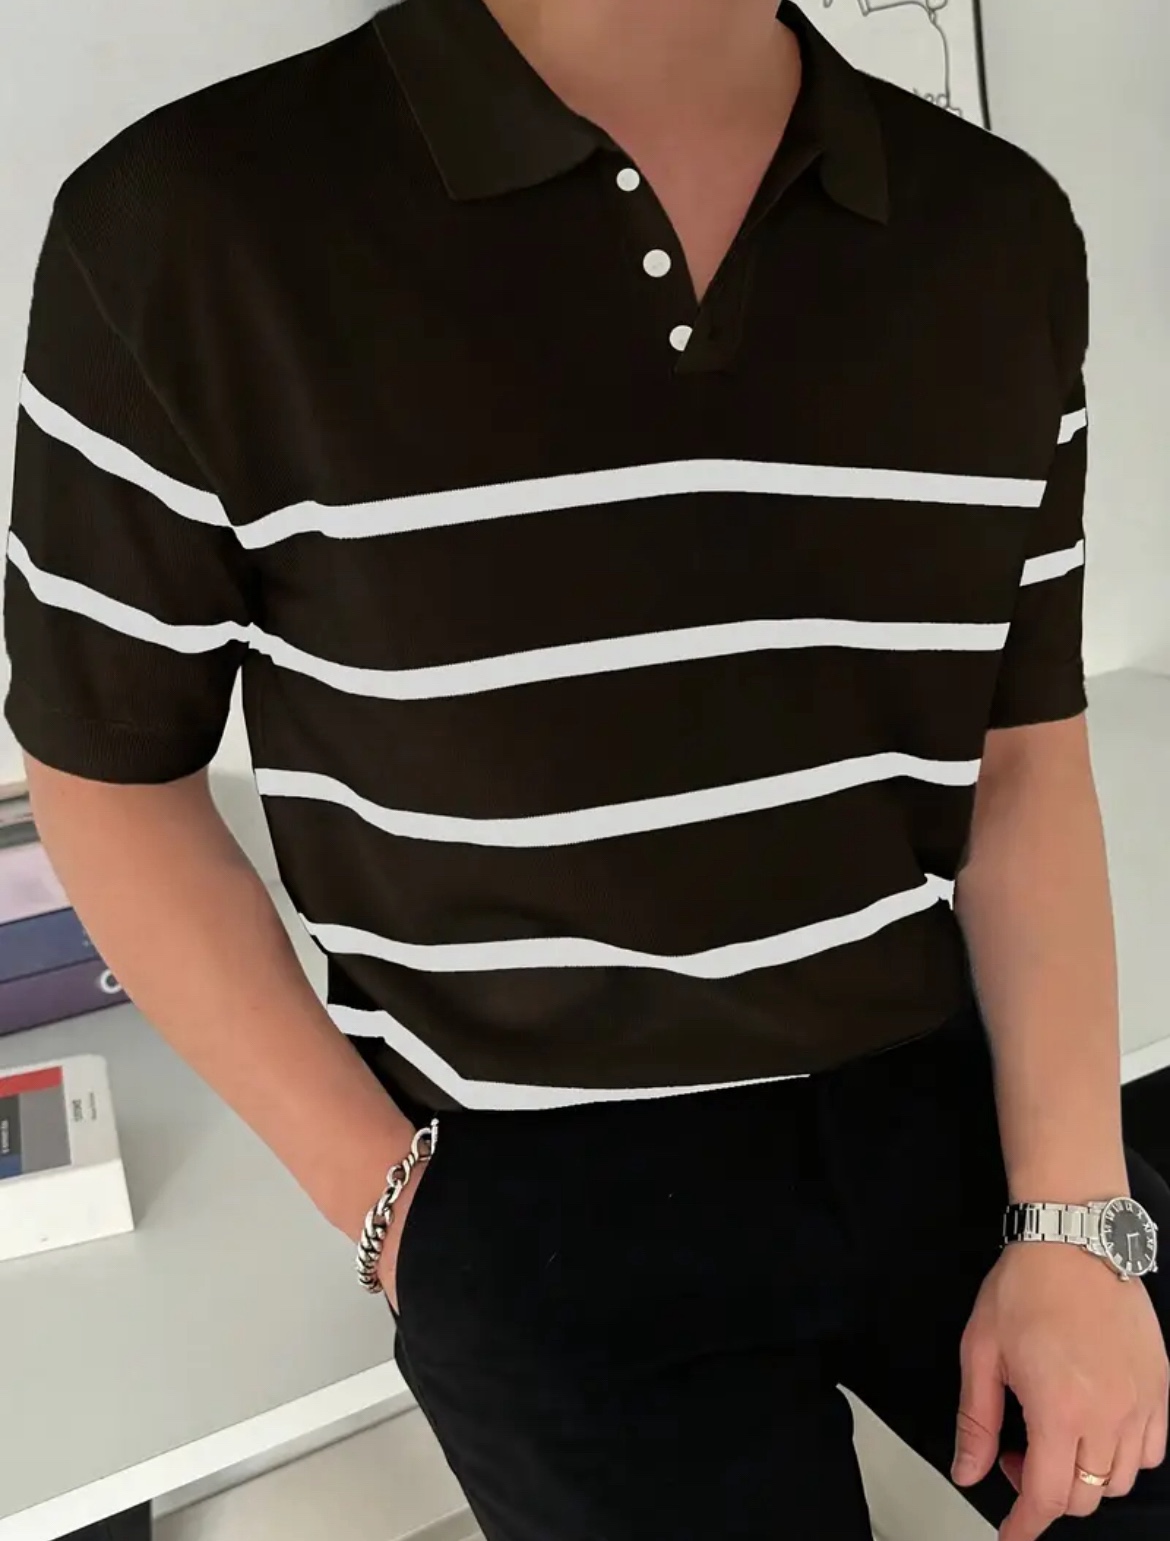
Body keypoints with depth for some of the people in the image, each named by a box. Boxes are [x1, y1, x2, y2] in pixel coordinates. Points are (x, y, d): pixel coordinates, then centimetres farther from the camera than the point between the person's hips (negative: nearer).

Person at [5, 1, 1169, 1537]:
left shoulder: (1004, 226, 0)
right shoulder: (192, 220, -12)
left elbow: (1026, 755, 2)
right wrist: (387, 1198, -7)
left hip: (961, 1105, 4)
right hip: (547, 1188, -3)